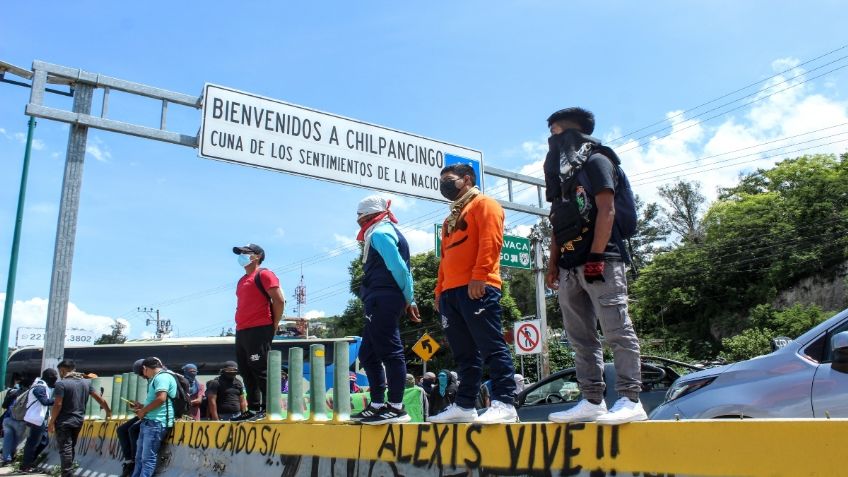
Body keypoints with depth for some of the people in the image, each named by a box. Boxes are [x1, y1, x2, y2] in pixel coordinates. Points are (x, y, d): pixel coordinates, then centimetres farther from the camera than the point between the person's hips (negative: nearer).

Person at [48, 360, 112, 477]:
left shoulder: (61, 383, -10)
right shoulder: (86, 382, 8)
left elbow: (58, 405, -16)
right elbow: (99, 398, 11)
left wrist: (51, 422, -9)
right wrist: (108, 411, 23)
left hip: (63, 422, -6)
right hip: (78, 421, 6)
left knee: (65, 449, -5)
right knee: (71, 448, 18)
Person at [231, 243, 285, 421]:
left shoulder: (264, 274, -4)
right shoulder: (242, 281, 23)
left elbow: (279, 300, -12)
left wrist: (273, 325, -9)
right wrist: (240, 327, 14)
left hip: (259, 331, -9)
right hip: (241, 331, 9)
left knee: (261, 371, -10)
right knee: (247, 372, 9)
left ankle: (267, 409, -7)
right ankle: (253, 409, 15)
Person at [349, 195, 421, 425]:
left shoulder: (380, 233, -6)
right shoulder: (388, 232, 26)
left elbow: (399, 267, -16)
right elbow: (404, 269, 21)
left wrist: (409, 300, -8)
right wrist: (408, 301, 13)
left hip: (382, 301, -11)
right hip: (380, 303, 11)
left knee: (390, 353, -10)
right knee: (367, 354, 14)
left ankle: (396, 408, -7)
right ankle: (378, 405, 17)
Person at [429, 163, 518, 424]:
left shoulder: (483, 204, 4)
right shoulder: (451, 217, 29)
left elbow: (490, 240, -11)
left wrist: (479, 276, -20)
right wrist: (439, 290, 20)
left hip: (477, 288, -9)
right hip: (451, 292, 9)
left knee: (492, 347, -10)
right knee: (465, 353, 10)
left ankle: (504, 404, -9)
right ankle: (464, 406, 13)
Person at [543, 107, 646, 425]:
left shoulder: (595, 161, 2)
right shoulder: (560, 172, 24)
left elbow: (606, 211, -9)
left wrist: (596, 256, -17)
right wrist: (553, 265, 15)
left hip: (600, 260, -9)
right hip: (570, 266, 9)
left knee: (616, 331, -8)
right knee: (581, 338, 7)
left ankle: (630, 400, -6)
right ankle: (592, 401, 11)